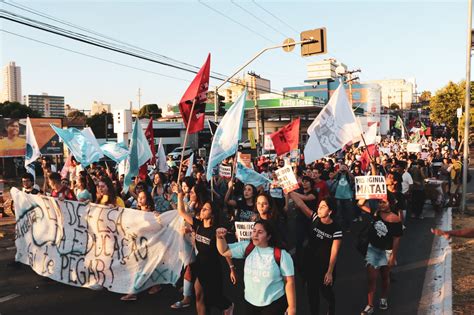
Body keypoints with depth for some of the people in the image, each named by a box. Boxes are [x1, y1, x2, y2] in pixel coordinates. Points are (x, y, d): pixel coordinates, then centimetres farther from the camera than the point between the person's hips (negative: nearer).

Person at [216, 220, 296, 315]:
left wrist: (292, 307, -8)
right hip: (250, 301, 4)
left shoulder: (280, 254, -15)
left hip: (274, 303, -4)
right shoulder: (247, 247, -3)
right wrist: (220, 237, -19)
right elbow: (224, 251, 1)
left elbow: (289, 281, -10)